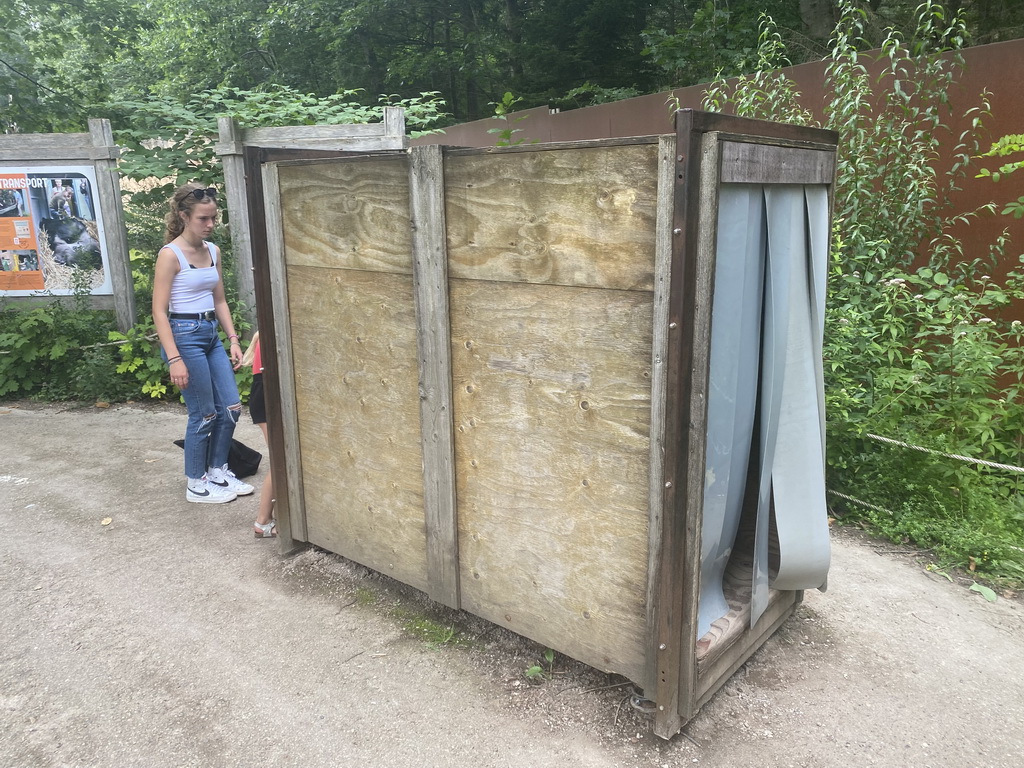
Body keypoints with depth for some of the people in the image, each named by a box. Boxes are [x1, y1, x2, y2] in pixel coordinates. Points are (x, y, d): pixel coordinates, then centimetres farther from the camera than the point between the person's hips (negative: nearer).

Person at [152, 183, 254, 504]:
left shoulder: (213, 251, 8)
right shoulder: (171, 254, -13)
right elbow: (159, 311, -15)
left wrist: (233, 339, 7)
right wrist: (174, 359, -21)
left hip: (211, 335, 7)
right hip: (184, 335, -7)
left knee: (231, 407, 8)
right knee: (204, 414, 1)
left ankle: (218, 471, 27)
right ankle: (196, 484, 19)